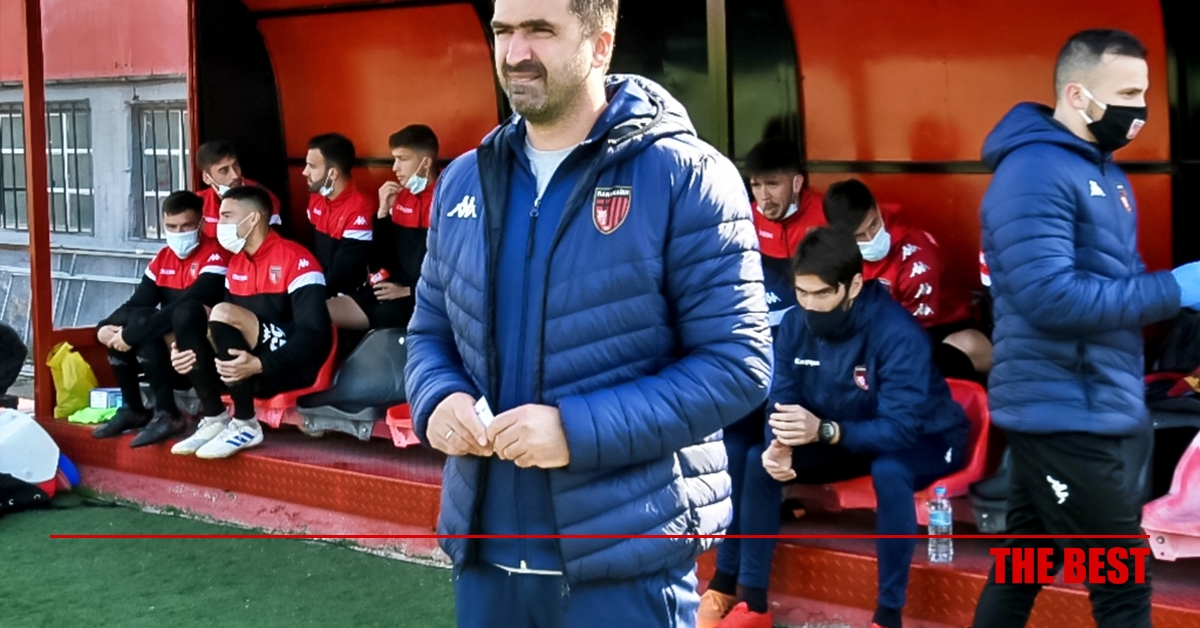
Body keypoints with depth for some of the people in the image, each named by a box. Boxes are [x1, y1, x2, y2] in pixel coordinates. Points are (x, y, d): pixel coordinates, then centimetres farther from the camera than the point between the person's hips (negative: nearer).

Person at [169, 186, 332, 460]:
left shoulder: (295, 259, -12)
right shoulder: (236, 263, 14)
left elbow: (316, 335, -21)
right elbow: (229, 334, 17)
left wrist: (260, 365, -32)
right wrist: (186, 350, -4)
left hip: (293, 366, -8)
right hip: (246, 365, 8)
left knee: (224, 314, -29)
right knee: (186, 313, -10)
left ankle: (245, 425, -20)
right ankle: (214, 419, -11)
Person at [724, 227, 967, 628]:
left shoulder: (898, 332, -31)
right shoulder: (795, 325, -13)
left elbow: (901, 427, -36)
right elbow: (781, 401, -10)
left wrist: (823, 431, -49)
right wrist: (780, 445, -34)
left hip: (923, 441, -5)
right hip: (837, 439, 6)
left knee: (888, 470, -38)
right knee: (758, 458, -14)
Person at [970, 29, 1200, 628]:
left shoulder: (1101, 170, 16)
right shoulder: (1035, 172, -15)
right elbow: (1050, 297, -25)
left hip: (1088, 412, 9)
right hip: (1065, 415, -9)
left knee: (1022, 570, 15)